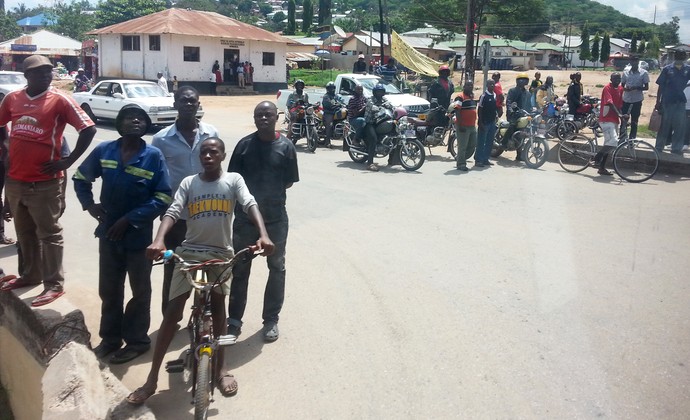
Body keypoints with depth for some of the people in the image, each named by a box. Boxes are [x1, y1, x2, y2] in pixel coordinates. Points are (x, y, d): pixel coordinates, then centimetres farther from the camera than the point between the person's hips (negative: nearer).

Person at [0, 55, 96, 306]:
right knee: (24, 233, 18)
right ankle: (30, 274, 34)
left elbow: (88, 129, -12)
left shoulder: (60, 100, -8)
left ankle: (54, 284, 7)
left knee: (49, 233, 0)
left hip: (44, 183, -6)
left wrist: (68, 162, -11)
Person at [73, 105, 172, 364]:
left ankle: (137, 340, 27)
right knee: (109, 290, 16)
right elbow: (81, 178, 15)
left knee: (140, 291, 11)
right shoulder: (104, 150, -2)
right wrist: (89, 204, 0)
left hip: (139, 235, -3)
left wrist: (129, 219, -17)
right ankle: (110, 338, 33)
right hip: (108, 232, 4)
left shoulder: (154, 156, -12)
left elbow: (163, 198, -14)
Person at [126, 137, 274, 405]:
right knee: (172, 312, -2)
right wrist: (158, 240, -28)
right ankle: (152, 378, 5)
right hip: (189, 252, 1)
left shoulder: (234, 180, 2)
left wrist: (263, 235, -32)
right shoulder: (189, 182, 4)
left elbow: (250, 205, -13)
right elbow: (172, 212, -9)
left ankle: (220, 367, 25)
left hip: (221, 253, 0)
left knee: (218, 307, 8)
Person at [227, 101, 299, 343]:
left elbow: (289, 181, 2)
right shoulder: (244, 144, -1)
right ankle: (234, 319, 23)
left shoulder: (285, 146, -4)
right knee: (240, 269, 9)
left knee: (277, 268, 10)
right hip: (245, 216, 1)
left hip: (275, 218, 0)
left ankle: (271, 319, 25)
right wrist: (249, 195, -5)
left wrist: (271, 194, -3)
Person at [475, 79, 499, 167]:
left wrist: (496, 114, 6)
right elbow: (479, 109, -12)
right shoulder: (484, 96, -10)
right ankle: (478, 160, 1)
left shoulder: (495, 95, 10)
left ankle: (485, 159, 17)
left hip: (492, 122, 7)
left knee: (489, 142, 10)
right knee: (481, 142, -3)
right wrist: (480, 122, -15)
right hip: (484, 122, -7)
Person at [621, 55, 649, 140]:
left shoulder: (643, 73, -1)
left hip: (637, 100, -2)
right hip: (626, 99, 2)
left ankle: (632, 139, 13)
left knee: (634, 121, 5)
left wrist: (636, 88, -19)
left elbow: (646, 87, -2)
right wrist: (625, 89, -12)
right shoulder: (626, 71, 6)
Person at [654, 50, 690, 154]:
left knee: (679, 127, 5)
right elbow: (661, 86, 1)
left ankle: (676, 149, 14)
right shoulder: (667, 69, -1)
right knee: (664, 126, 6)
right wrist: (658, 102, -1)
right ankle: (659, 148, 15)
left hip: (680, 102, 2)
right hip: (667, 102, -2)